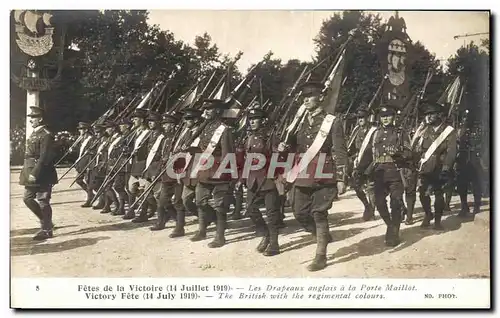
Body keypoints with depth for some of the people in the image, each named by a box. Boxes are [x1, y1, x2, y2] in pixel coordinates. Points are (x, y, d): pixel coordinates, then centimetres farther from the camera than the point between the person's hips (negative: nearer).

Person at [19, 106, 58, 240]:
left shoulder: (46, 135, -16)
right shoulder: (34, 133, 14)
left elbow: (44, 157, -21)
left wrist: (35, 173, -23)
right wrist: (28, 173, 16)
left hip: (42, 175, -10)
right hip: (32, 174, 10)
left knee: (43, 201, -2)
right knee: (28, 198, 14)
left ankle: (46, 230, 10)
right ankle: (47, 222, 26)